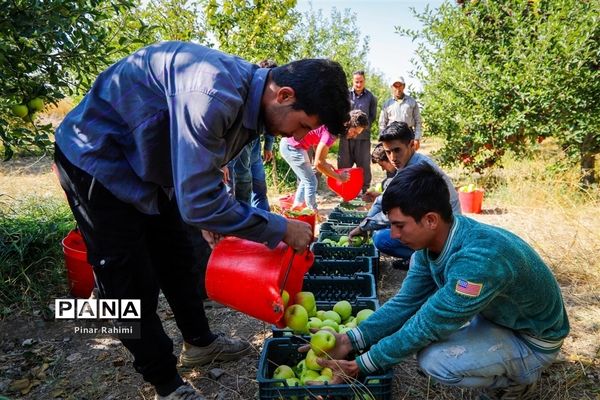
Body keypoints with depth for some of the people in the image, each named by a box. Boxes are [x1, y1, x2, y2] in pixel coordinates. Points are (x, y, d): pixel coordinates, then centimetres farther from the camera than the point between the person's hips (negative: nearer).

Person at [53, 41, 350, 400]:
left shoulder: (251, 94, -6)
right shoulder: (213, 94, -36)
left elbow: (203, 170, 8)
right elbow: (197, 201, -36)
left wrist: (208, 218, 0)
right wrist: (281, 229, -27)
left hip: (147, 164, 9)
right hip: (98, 160, -8)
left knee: (180, 262, 16)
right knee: (133, 284, -2)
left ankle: (199, 342, 37)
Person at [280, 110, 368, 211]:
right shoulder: (331, 131, -26)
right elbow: (318, 163, -23)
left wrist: (324, 163, 4)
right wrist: (339, 177, -12)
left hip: (289, 143, 10)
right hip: (291, 147, -10)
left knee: (305, 179, 21)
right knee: (311, 182, -4)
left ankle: (296, 207, 31)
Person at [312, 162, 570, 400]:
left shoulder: (479, 260, -38)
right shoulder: (431, 241, -13)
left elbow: (428, 326, -31)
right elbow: (406, 302, -7)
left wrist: (360, 365, -22)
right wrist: (350, 340, -15)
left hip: (532, 341, -8)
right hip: (494, 316, 8)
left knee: (435, 360, -27)